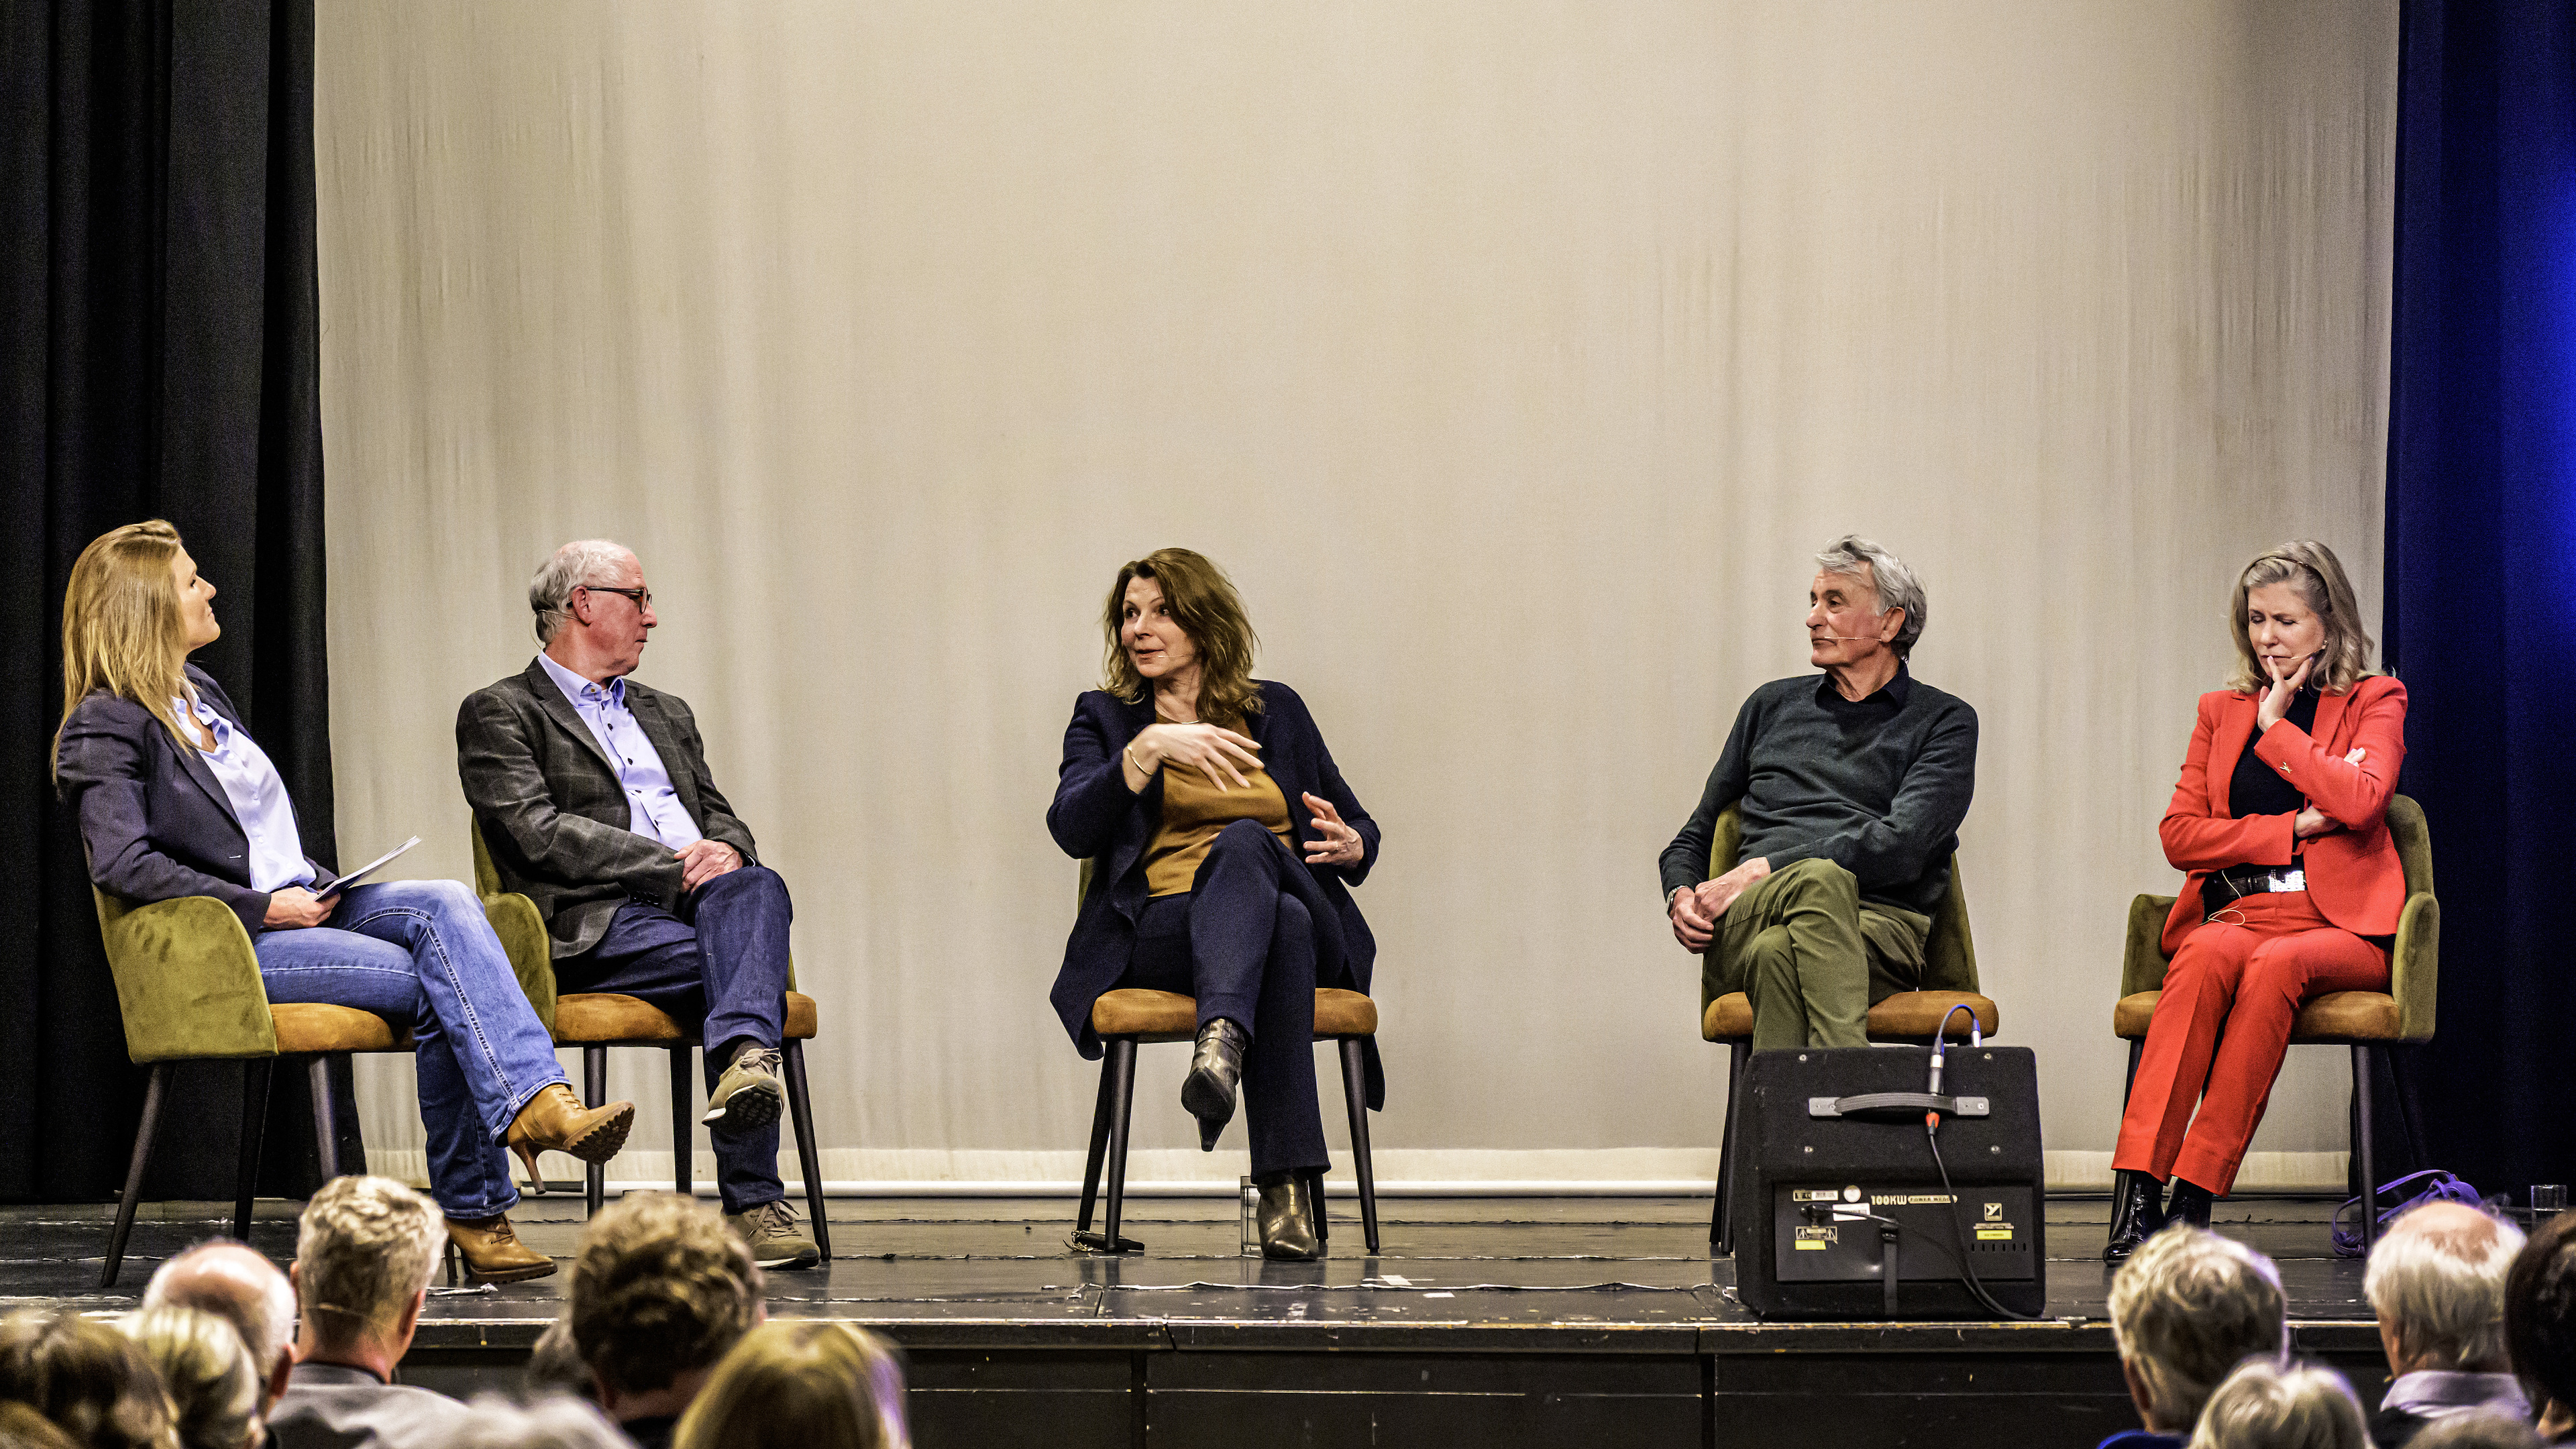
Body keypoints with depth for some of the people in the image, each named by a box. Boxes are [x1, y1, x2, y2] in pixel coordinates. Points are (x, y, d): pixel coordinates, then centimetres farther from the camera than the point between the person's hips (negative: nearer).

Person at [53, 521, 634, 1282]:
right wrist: (263, 907, -18)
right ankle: (472, 1211, -25)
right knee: (434, 986, -24)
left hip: (297, 904, 7)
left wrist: (317, 887, 8)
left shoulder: (201, 693, 22)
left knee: (445, 905, -23)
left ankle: (538, 1102, -37)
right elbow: (125, 863, -19)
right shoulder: (105, 727, -5)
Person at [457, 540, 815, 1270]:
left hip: (701, 902, 5)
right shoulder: (500, 712, 8)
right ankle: (754, 1203, -41)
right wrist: (672, 866, -14)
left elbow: (721, 818, 24)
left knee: (757, 888, -32)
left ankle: (745, 1059, -55)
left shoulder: (666, 714, 31)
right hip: (597, 924, -5)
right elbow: (539, 832, -7)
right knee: (737, 967, -32)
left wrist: (726, 852, -4)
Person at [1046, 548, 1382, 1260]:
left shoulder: (1277, 711, 21)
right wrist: (1151, 747, -17)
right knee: (1283, 927, -38)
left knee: (1243, 842, -35)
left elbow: (1361, 831, 23)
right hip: (1161, 928, -2)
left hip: (1304, 921, 2)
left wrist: (1348, 845, -2)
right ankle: (1286, 1188, -51)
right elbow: (1072, 829, -4)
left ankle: (1223, 1040, -58)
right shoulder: (1105, 718, 16)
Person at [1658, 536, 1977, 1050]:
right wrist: (1681, 897, 7)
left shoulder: (1944, 722, 15)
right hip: (1742, 926, 1)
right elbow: (1694, 839, 33)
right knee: (1821, 879, -39)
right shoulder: (1773, 706, 29)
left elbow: (1902, 846, -4)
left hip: (1878, 927, -1)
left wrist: (1761, 871, -11)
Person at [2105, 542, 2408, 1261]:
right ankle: (2136, 1187, -46)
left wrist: (2277, 727, -3)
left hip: (2341, 929, -2)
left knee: (2274, 965, -36)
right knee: (2208, 955, -34)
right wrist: (2292, 829, -5)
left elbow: (2359, 802, -11)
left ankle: (2195, 1194, -38)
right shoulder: (2223, 710, 20)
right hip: (2238, 915, 2)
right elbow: (2180, 834, 7)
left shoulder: (2375, 702, 9)